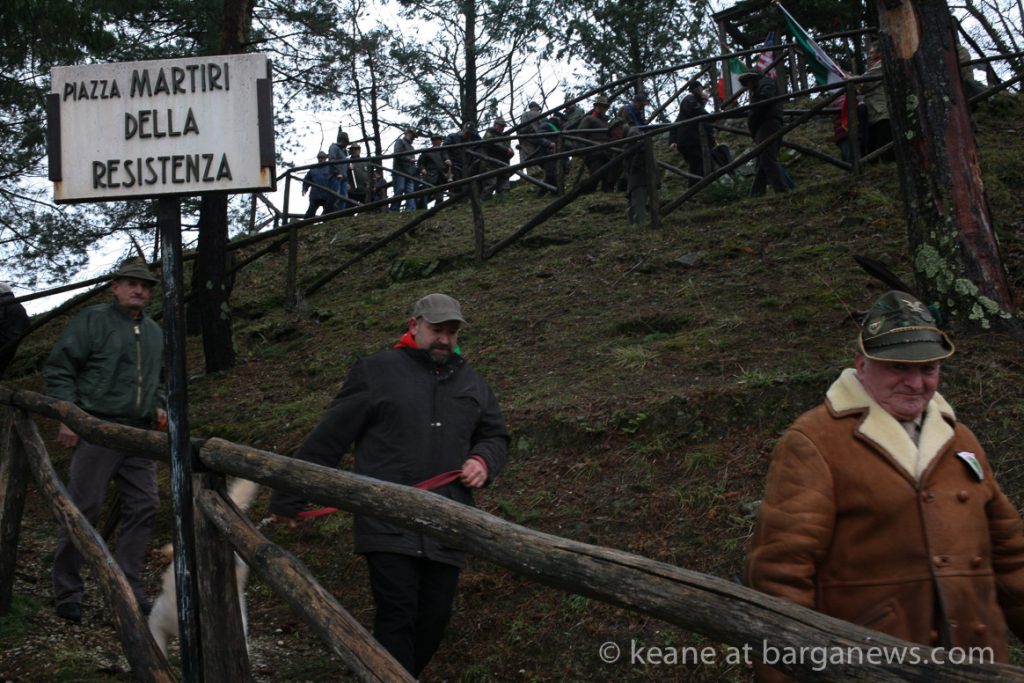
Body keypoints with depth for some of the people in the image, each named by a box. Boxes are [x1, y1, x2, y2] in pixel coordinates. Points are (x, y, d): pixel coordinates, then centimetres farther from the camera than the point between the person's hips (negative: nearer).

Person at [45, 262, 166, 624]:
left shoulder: (154, 332, 17)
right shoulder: (92, 321, -3)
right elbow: (58, 369, -5)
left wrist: (158, 406, 11)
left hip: (139, 432, 6)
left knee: (144, 507, 4)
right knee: (82, 509, -3)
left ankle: (129, 588, 14)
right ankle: (66, 594, 10)